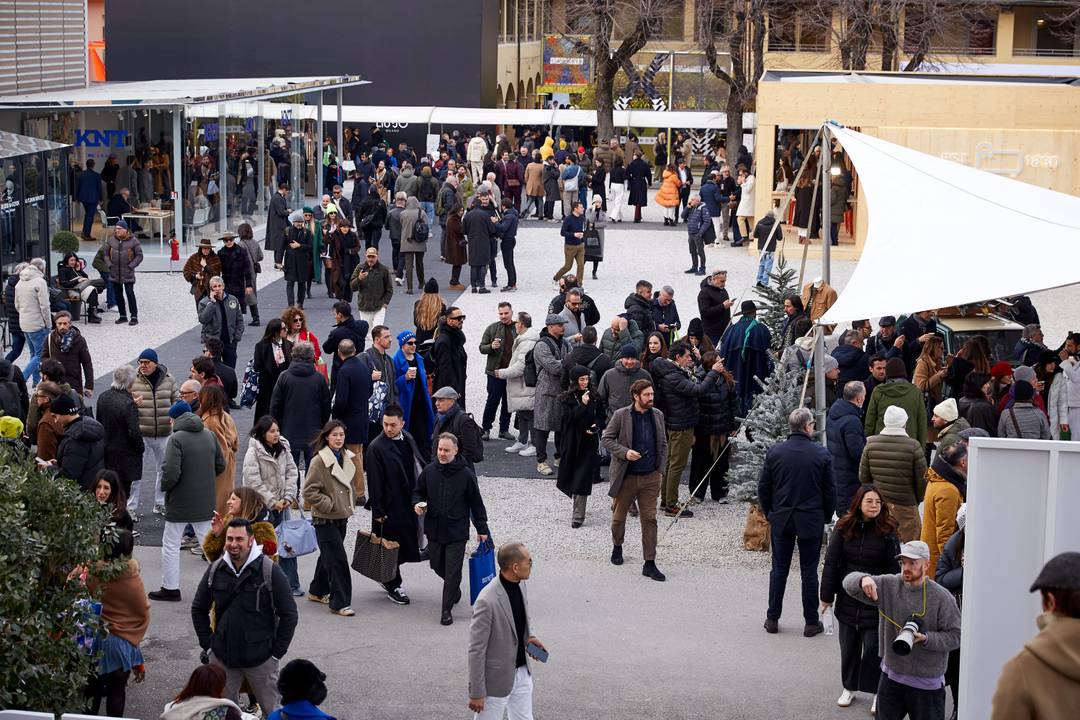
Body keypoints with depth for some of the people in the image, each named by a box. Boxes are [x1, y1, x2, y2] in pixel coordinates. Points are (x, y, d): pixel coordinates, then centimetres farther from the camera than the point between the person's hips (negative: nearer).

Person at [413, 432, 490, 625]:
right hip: (434, 530, 4)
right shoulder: (429, 471, -1)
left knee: (453, 571, -4)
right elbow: (418, 492, 15)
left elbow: (476, 503, -1)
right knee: (437, 566, 17)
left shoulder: (466, 474, -9)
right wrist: (417, 504, -9)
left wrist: (481, 529, 2)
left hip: (457, 532, -4)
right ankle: (454, 589, 45)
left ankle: (447, 610, 4)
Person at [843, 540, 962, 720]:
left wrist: (926, 638, -25)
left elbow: (955, 636, -10)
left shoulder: (942, 597, -13)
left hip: (927, 683, -4)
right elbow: (849, 581, -4)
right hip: (891, 676, 4)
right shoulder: (888, 585, -3)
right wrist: (863, 580, -27)